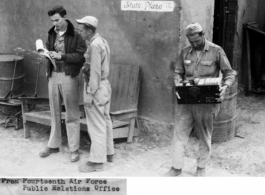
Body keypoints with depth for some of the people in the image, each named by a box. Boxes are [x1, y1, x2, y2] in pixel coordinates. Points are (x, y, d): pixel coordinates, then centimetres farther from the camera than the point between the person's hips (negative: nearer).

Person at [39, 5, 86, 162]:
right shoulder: (52, 34, 9)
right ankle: (54, 145, 29)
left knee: (72, 114, 2)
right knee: (55, 112, 15)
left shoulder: (75, 35, -9)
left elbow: (81, 56, -16)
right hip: (53, 75, 6)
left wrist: (61, 56, -21)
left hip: (69, 77, -6)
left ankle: (74, 149, 12)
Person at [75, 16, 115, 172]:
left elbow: (95, 72, -22)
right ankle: (108, 152, 30)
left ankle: (97, 161, 6)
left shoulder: (95, 45, -19)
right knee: (105, 120, 17)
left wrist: (90, 93, -19)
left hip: (96, 87, -10)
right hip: (104, 84, 10)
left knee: (96, 125, -3)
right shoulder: (102, 41, 11)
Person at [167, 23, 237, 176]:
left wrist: (226, 86, -20)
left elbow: (229, 72, -1)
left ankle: (201, 167, 29)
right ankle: (177, 167, 19)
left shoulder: (216, 51, -4)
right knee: (179, 133, 4)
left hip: (207, 102, -3)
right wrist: (178, 85, -8)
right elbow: (178, 73, 13)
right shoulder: (185, 52, 6)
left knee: (204, 136, 10)